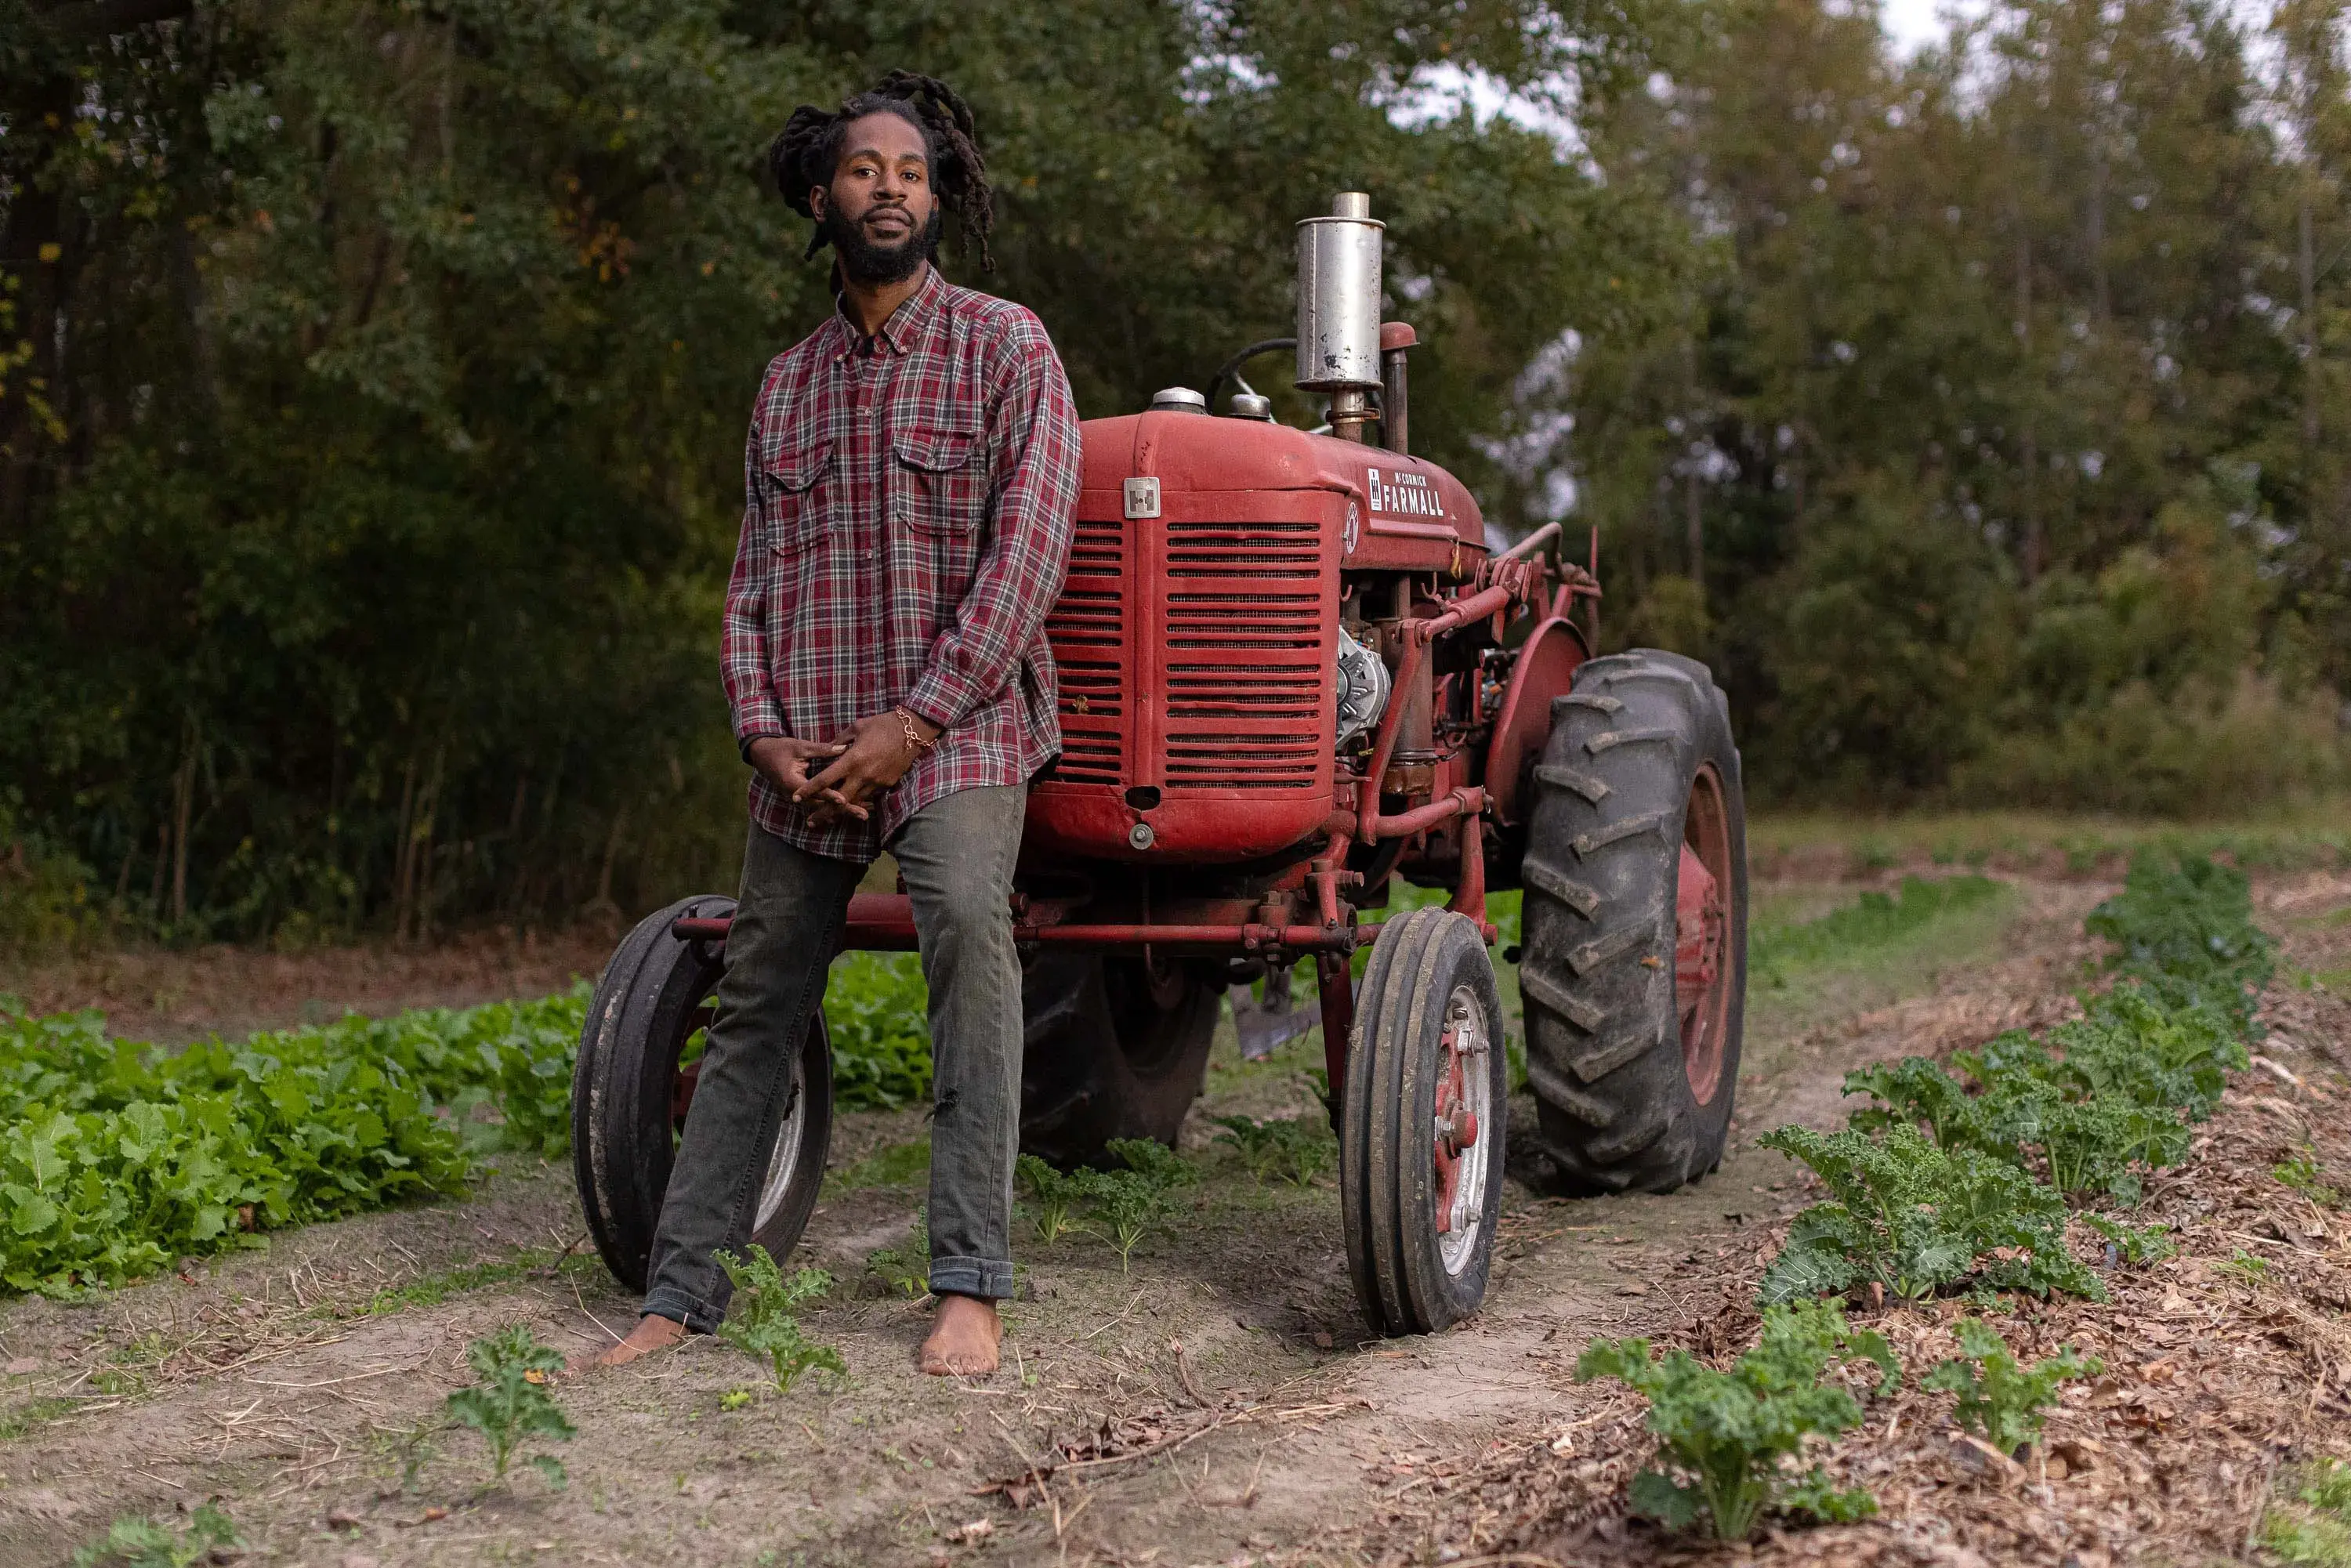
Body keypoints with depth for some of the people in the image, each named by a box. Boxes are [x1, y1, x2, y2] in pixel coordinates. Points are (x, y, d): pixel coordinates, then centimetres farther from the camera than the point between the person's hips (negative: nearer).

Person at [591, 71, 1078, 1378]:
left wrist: (914, 723, -15)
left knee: (966, 912, -31)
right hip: (809, 753, 5)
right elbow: (758, 578, 15)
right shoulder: (790, 383, 16)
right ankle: (685, 1293, 18)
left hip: (957, 729, -5)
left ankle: (972, 1283, -27)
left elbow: (1027, 556, -9)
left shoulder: (1003, 348, 0)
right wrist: (766, 730, -3)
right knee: (758, 1006, 8)